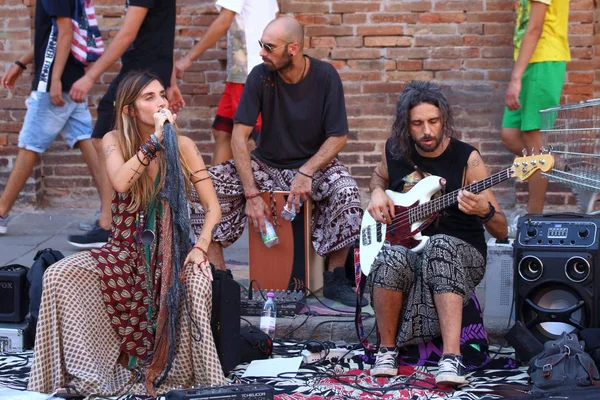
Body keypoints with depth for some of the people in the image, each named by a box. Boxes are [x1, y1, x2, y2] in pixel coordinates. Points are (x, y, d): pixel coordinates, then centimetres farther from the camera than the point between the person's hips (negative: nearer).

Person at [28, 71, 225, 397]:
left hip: (171, 252, -1)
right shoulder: (114, 142, -1)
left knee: (195, 281, -36)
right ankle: (88, 373, -14)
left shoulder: (182, 147, -1)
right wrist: (156, 138, -22)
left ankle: (182, 374, -18)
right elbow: (120, 182, -22)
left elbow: (212, 205, -3)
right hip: (125, 252, 1)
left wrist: (200, 247, -20)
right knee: (58, 276, -23)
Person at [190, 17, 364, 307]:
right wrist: (251, 194, -24)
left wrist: (306, 173, -29)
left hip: (313, 163, -1)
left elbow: (338, 137, -12)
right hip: (265, 164, 2)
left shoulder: (325, 76, -13)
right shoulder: (261, 76, -11)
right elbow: (239, 135, -15)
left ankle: (335, 279, -15)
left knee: (347, 191, -33)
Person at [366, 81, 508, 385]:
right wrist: (377, 194, 3)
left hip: (462, 252, -2)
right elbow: (378, 177, 27)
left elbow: (501, 231, -10)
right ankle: (387, 349, -13)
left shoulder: (467, 159, -11)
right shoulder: (394, 150, 0)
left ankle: (451, 357, -45)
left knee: (439, 246, -40)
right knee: (393, 259, -36)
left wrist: (484, 210, -33)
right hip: (408, 248, 2)